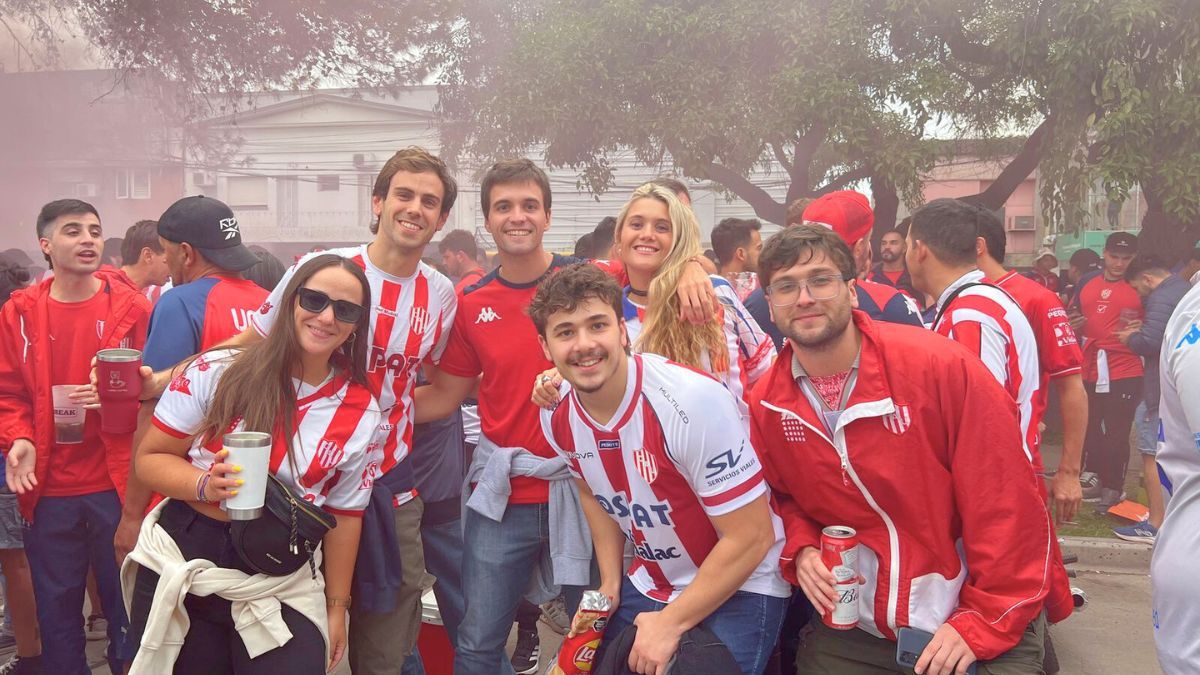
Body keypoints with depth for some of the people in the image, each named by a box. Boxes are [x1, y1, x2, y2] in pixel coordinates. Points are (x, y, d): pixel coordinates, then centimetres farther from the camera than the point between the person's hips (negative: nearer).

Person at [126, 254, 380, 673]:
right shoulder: (217, 371, -8)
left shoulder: (361, 413, -1)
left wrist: (336, 605, 10)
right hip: (184, 560, -1)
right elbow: (150, 459, -1)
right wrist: (205, 484, -21)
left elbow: (345, 514, 7)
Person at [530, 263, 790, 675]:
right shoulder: (557, 415, -10)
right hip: (646, 588, 6)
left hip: (738, 590, -5)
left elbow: (751, 538, -24)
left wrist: (671, 623, -18)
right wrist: (610, 585, 5)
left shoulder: (691, 400, -30)